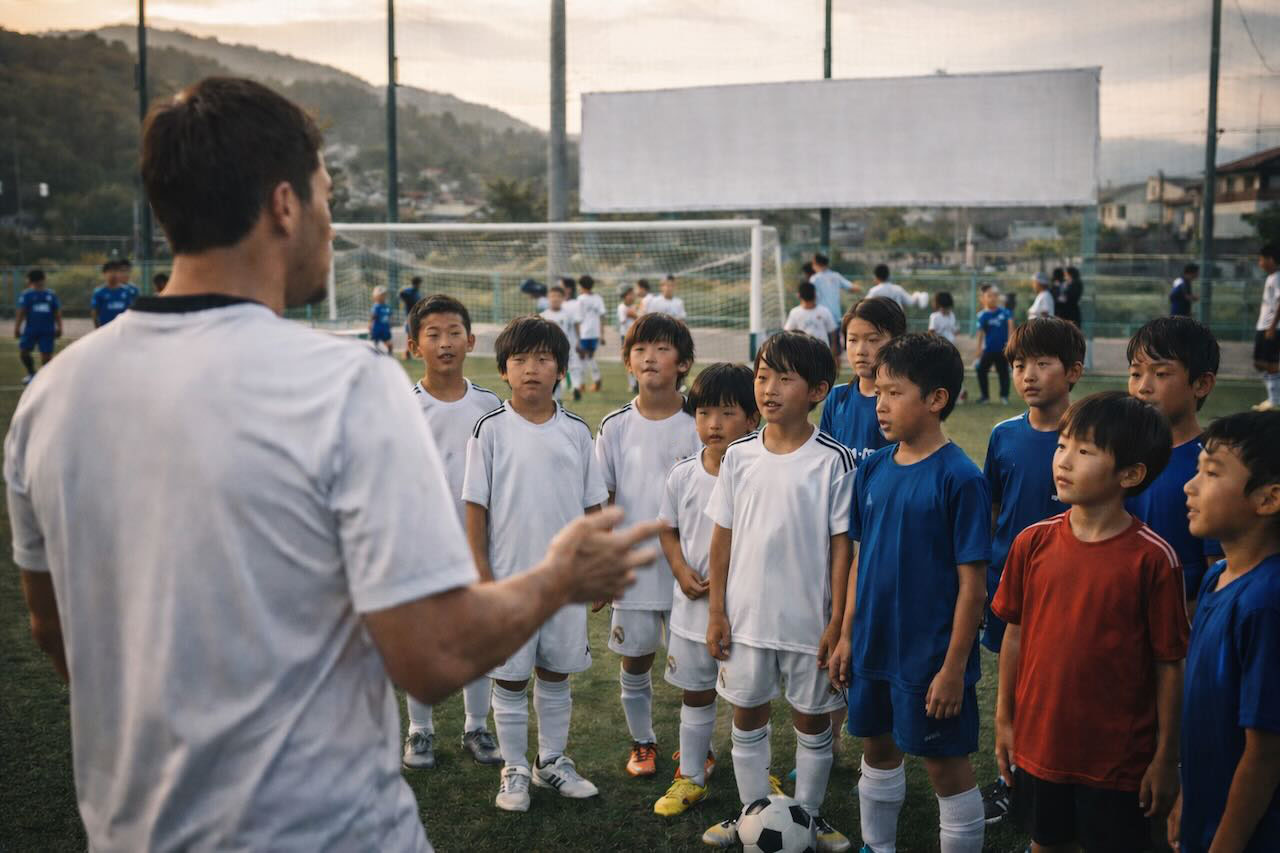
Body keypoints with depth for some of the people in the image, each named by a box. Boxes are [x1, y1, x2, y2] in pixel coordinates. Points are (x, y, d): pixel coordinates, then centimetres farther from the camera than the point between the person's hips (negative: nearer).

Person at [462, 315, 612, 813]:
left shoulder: (576, 431, 2)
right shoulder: (491, 430, -6)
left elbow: (592, 505, 7)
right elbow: (476, 505, -5)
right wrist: (481, 572, -9)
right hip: (509, 576, -2)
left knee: (556, 674, 15)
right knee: (510, 677, 8)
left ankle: (553, 761, 31)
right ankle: (514, 771, 24)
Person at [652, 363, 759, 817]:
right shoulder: (682, 475, -2)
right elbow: (668, 529, 9)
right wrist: (682, 571, -7)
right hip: (691, 608, 3)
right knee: (696, 693, 16)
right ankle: (691, 777, 31)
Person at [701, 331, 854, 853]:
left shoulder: (834, 461, -11)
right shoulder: (739, 456, -1)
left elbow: (841, 545, -8)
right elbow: (722, 537, 4)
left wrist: (837, 622, -9)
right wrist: (716, 612, 2)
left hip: (810, 619, -3)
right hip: (746, 616, 3)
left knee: (812, 719, 12)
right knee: (747, 715, 15)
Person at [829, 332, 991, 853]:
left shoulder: (959, 479, -16)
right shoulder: (873, 469, 2)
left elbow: (972, 584, -15)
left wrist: (955, 666, -16)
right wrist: (847, 635, 9)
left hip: (931, 657, -6)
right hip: (873, 648, 7)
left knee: (947, 767, 6)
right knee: (878, 751, 21)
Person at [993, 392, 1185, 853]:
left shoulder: (1152, 558, -16)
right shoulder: (1033, 542, -5)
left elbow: (1169, 664, -10)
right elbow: (1014, 634, 4)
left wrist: (1166, 758, -7)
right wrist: (1004, 720, 8)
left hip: (1118, 758, -3)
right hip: (1039, 744, 3)